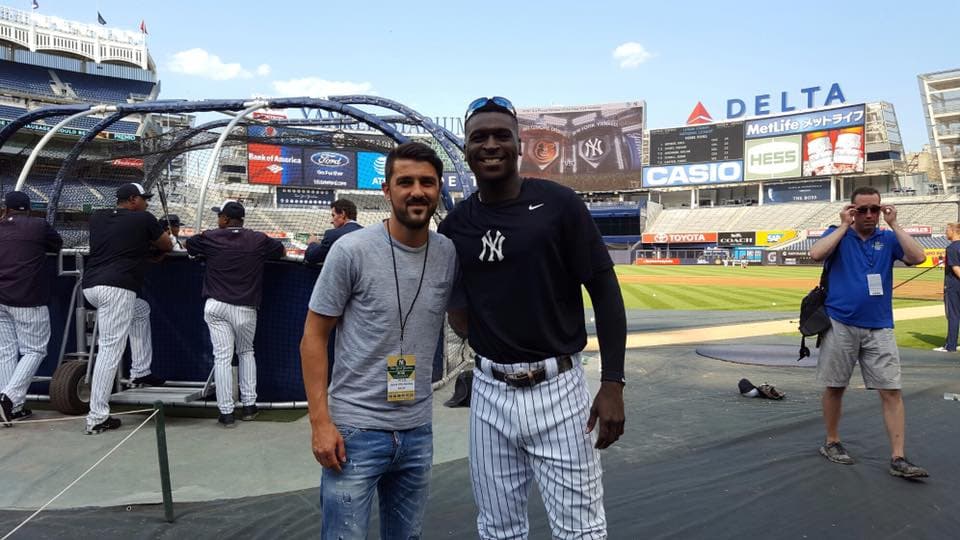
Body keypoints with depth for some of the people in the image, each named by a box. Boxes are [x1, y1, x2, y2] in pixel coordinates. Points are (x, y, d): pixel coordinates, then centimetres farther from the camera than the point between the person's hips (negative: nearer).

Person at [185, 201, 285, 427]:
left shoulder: (210, 237, 3)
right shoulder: (258, 240, 2)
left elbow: (188, 245, 21)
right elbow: (282, 251, 18)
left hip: (216, 306, 0)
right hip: (245, 307, 1)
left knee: (222, 357, 0)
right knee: (246, 353, 18)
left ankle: (226, 413, -1)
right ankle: (248, 406, 16)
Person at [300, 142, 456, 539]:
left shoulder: (451, 256, -1)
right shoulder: (351, 251, -11)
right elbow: (313, 337, -6)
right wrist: (320, 421, -11)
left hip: (418, 431, 4)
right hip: (355, 429, -4)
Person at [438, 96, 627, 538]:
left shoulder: (559, 204, -7)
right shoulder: (456, 224, 4)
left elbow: (605, 293, -5)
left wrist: (612, 384, -10)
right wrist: (480, 339, 0)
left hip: (558, 389, -3)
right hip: (489, 392, 4)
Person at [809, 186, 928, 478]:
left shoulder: (888, 239, 9)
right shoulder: (837, 234, 3)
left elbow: (918, 257, -8)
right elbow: (816, 254, -17)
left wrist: (894, 224, -6)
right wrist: (844, 226, -10)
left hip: (879, 329, 2)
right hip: (840, 325, -2)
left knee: (891, 391, -2)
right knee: (835, 387, 7)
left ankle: (898, 459, 2)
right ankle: (832, 443, 23)